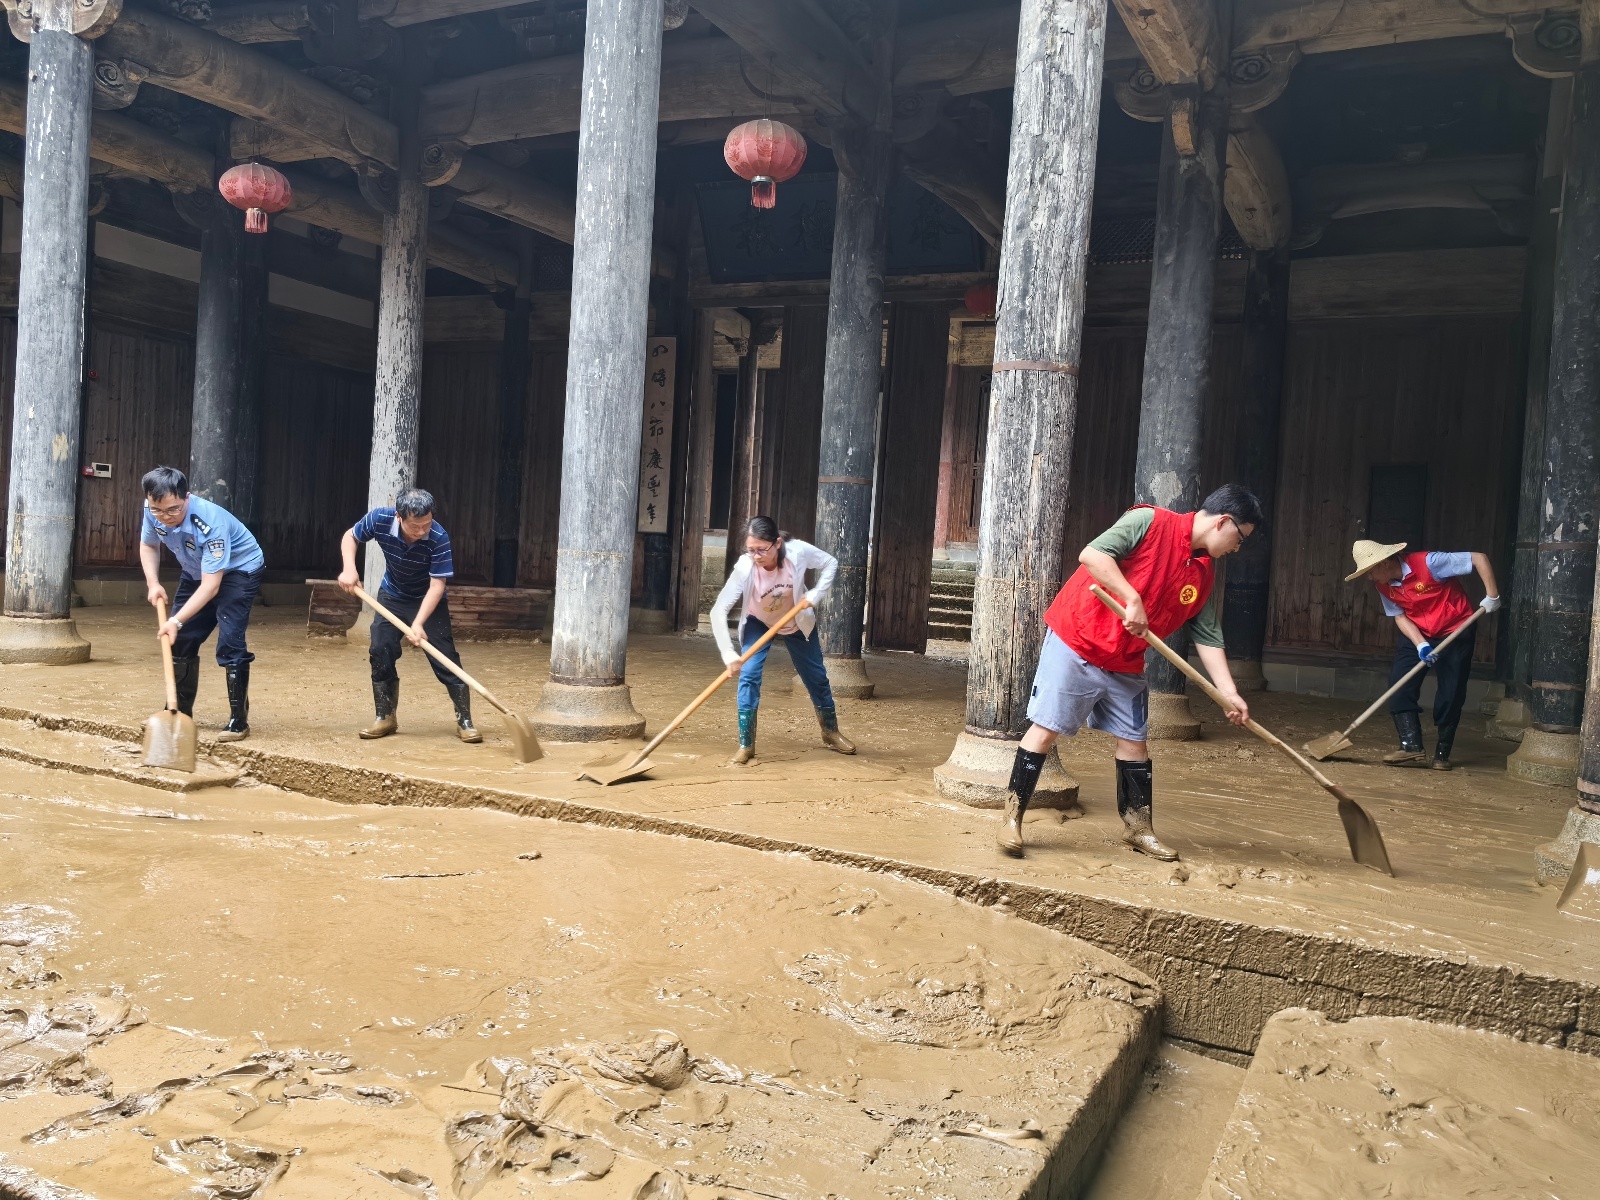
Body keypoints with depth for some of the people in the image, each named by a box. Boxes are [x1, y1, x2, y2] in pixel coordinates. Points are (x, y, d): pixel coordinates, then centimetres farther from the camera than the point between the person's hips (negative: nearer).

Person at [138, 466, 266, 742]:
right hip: (195, 571, 7)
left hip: (238, 569, -7)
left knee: (229, 642, -20)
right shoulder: (153, 512, -19)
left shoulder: (210, 522, -37)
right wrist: (153, 582, -11)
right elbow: (148, 545, 5)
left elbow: (211, 585, -35)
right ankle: (180, 711, 22)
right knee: (180, 639, 5)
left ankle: (239, 720, -12)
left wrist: (176, 620, -40)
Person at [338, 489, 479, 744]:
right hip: (391, 597, 3)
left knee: (445, 658, -10)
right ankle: (386, 717, 13)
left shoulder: (438, 538, -34)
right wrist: (349, 569, -21)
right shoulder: (379, 519, -26)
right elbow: (350, 536, -5)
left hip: (428, 601, -3)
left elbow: (437, 585, -32)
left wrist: (418, 623, -41)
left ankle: (465, 720, -1)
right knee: (380, 653, -3)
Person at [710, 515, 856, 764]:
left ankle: (831, 732, 35)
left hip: (798, 623, 2)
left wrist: (815, 595, -28)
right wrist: (729, 656, -44)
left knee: (816, 676, 12)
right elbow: (718, 610, -37)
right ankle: (745, 744, -7)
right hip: (758, 624, -2)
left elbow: (830, 564, -14)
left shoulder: (798, 551, -34)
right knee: (748, 675, -18)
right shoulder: (745, 568, -37)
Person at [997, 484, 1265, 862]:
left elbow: (1208, 638, 6)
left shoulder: (1205, 575, 7)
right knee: (1047, 728, -5)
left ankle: (1138, 827, 25)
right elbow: (1092, 554, -25)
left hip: (1126, 665, 7)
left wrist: (1229, 693, -3)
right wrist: (1133, 599, -29)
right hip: (1075, 642, -7)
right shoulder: (1150, 521, -15)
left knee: (1134, 740, 10)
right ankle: (1012, 818, 5)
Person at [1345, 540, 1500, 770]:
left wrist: (1492, 597, -22)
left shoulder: (1428, 562, -27)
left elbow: (1479, 558, -22)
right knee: (1398, 684, -11)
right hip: (1416, 634, 5)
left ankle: (1442, 753, 9)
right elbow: (1400, 617, -6)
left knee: (1451, 694, -3)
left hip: (1456, 631, -5)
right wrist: (1421, 646, -20)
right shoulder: (1383, 586, -8)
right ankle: (1411, 745, -12)